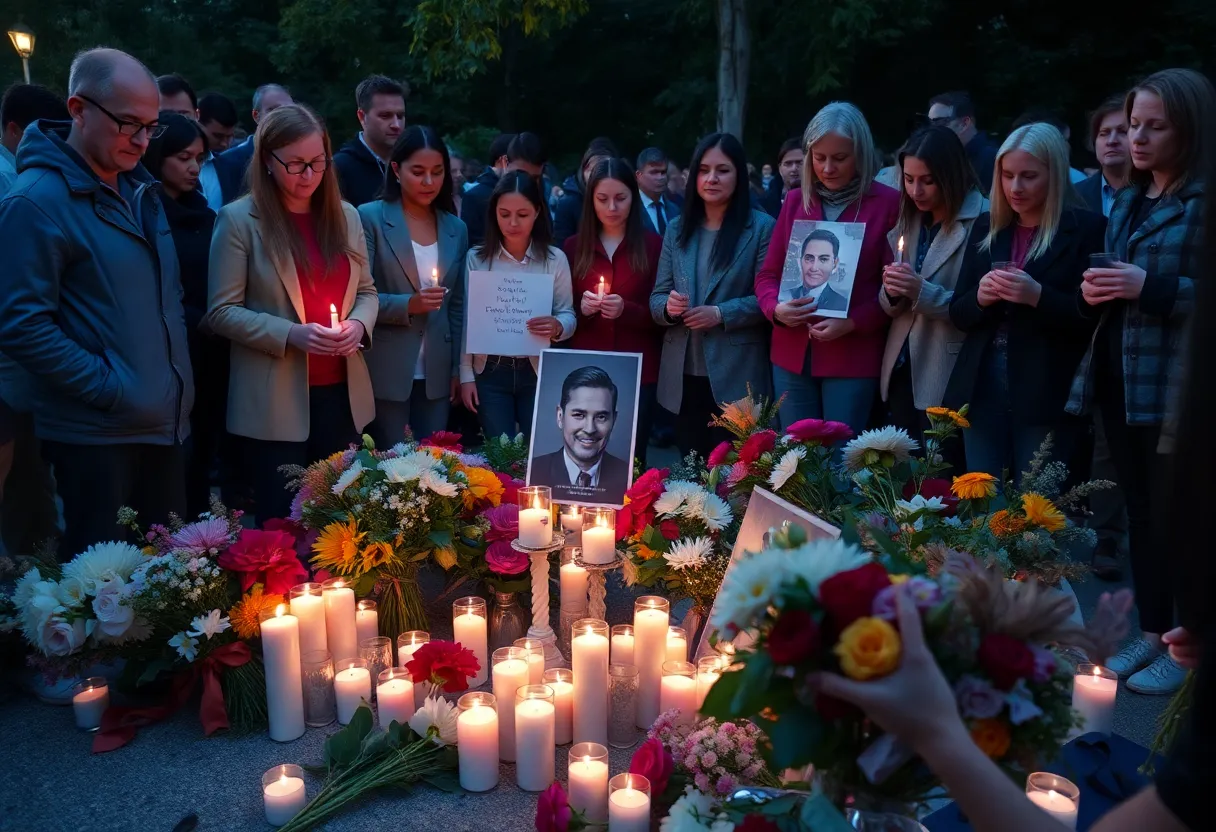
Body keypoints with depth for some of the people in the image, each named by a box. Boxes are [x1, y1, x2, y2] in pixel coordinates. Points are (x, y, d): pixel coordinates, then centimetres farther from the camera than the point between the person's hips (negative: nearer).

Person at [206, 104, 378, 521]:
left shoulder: (345, 216, 8)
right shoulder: (239, 220, -5)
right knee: (283, 524, 6)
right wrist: (291, 335, -20)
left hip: (342, 394, 4)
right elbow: (222, 312, -7)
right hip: (275, 402, -4)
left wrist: (359, 323, -8)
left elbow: (366, 291, 15)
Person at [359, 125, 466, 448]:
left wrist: (458, 367, 8)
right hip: (386, 372, -4)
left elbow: (457, 305, 11)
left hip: (437, 373, 4)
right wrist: (407, 305, -21)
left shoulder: (456, 228, 9)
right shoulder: (371, 217, -4)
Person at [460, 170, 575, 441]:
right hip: (490, 371, 0)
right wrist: (466, 375, -2)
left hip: (538, 371, 1)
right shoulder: (476, 258, -3)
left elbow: (569, 315, -1)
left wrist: (557, 326, -24)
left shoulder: (555, 258, -3)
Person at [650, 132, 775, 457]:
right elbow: (657, 296, 8)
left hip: (736, 376, -4)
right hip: (683, 376, 4)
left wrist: (721, 314, -20)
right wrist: (668, 306, -13)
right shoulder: (677, 228, 10)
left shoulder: (761, 227, -3)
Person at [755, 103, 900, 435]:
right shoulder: (795, 201, 9)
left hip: (853, 357, -3)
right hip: (792, 355, 4)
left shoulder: (888, 203, -3)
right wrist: (776, 308, -11)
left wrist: (851, 323, -17)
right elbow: (768, 273, 10)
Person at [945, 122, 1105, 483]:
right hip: (982, 393, 4)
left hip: (1047, 399, -4)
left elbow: (1093, 318, -7)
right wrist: (979, 297, -9)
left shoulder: (1086, 229, -2)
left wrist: (1037, 296, -20)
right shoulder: (986, 227, 12)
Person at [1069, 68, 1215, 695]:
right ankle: (1151, 632, 26)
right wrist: (1097, 292, 3)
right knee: (1139, 513, 13)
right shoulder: (1128, 200, 15)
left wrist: (1150, 286, -21)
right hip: (1119, 382, 7)